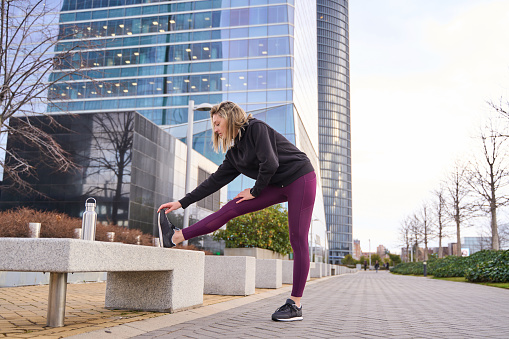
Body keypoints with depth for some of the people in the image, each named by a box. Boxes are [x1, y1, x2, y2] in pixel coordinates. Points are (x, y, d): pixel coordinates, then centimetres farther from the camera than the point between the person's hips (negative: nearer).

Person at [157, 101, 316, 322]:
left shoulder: (257, 129, -13)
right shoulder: (235, 153, 10)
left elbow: (270, 164, -22)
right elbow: (215, 181, 10)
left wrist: (255, 191, -7)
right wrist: (182, 203, 9)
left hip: (300, 179, -7)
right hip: (277, 186, 7)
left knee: (298, 240, -7)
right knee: (231, 209, -4)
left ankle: (295, 305, -2)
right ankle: (178, 237, -4)